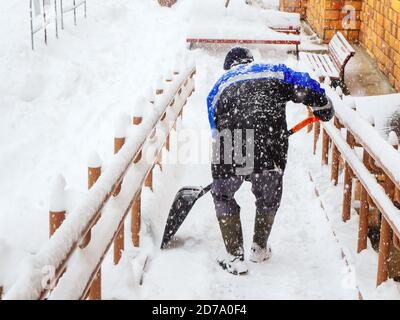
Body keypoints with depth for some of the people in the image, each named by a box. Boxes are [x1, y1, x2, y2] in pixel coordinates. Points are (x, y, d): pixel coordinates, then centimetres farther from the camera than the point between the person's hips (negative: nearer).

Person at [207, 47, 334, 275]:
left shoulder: (220, 86, 27)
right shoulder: (273, 72, 22)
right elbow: (307, 87, 12)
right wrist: (325, 108, 30)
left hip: (231, 155, 0)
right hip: (271, 152, 0)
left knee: (223, 197, 25)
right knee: (269, 199, 27)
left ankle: (236, 258, 22)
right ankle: (260, 249, 43)